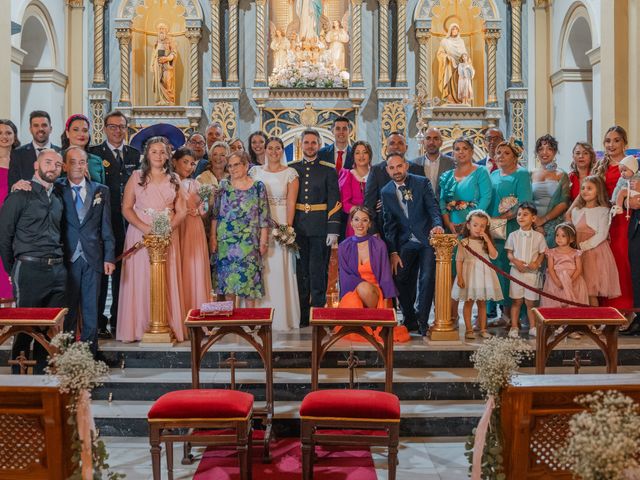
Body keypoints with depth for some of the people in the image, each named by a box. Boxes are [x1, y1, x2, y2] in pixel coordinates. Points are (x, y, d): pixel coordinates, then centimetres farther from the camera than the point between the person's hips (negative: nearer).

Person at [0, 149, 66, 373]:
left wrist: (58, 261, 11)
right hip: (30, 269, -6)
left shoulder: (57, 199, 17)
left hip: (57, 270, 6)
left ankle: (43, 373, 20)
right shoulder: (20, 196, -2)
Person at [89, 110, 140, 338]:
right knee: (100, 272, 2)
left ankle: (118, 322, 18)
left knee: (121, 273, 10)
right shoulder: (94, 153, 1)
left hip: (127, 222, 4)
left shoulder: (135, 155, 11)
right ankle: (98, 323, 9)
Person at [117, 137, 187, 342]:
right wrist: (145, 228, -15)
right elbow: (126, 208, 0)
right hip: (140, 234, -1)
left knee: (167, 281, 1)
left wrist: (168, 228, -11)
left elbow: (181, 210, 6)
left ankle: (169, 326, 8)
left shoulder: (174, 179, 10)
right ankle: (139, 327, 6)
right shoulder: (136, 177, 5)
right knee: (140, 280, -1)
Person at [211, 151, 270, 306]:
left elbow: (263, 216, -1)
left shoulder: (258, 187, 1)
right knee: (227, 279, 5)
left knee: (249, 279, -1)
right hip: (225, 241, 2)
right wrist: (213, 237, 0)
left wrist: (263, 241, -5)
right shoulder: (223, 186, 6)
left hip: (249, 242, -2)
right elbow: (215, 214, 6)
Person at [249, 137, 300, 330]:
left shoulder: (290, 173, 2)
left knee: (280, 270, -2)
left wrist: (288, 227, -13)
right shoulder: (255, 171, 10)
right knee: (260, 269, 4)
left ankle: (282, 317, 7)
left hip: (281, 225, -2)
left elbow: (291, 202, -4)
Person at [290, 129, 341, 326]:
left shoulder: (328, 170, 3)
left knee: (318, 272, -2)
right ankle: (303, 316, 14)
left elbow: (334, 202, -1)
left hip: (320, 228, -2)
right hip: (298, 228, 3)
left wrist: (333, 230, -9)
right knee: (301, 272, 6)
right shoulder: (292, 169, 11)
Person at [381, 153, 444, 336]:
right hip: (405, 243, 3)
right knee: (401, 280, 2)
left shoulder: (422, 183, -4)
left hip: (427, 239, -3)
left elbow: (433, 207, -11)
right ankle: (410, 319, 19)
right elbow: (389, 224, 3)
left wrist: (437, 224, -33)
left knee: (427, 279, -11)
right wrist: (393, 252, -2)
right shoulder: (386, 192, 3)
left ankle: (422, 321, 1)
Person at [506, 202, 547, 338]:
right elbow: (509, 253, 3)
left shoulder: (538, 236, -1)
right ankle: (514, 327, 11)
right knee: (516, 301, 4)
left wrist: (537, 263, -14)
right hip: (516, 271, 0)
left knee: (530, 302, 6)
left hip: (532, 272, 0)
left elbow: (542, 253, 4)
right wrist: (515, 261, -15)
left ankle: (532, 327, 18)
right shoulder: (513, 235, 1)